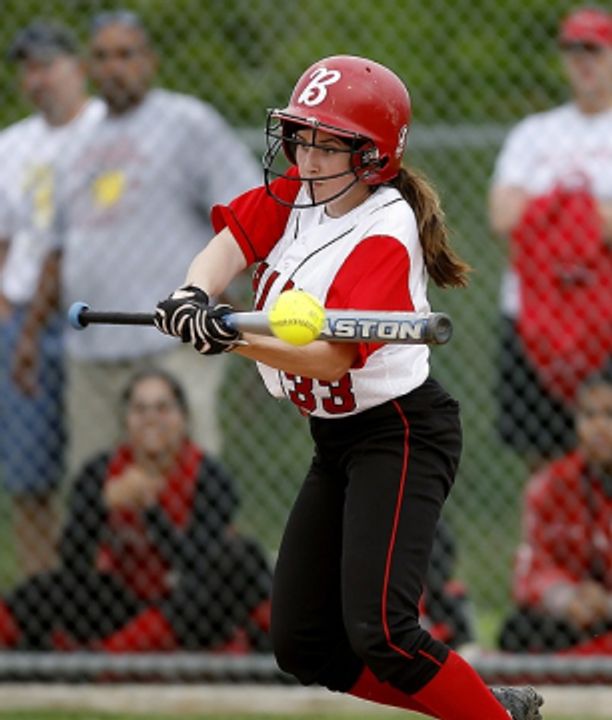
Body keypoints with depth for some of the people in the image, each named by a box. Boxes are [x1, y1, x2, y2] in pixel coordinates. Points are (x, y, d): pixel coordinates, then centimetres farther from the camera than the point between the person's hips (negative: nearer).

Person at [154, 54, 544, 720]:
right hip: (336, 441, 9)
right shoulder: (296, 195, 3)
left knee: (377, 633, -24)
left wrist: (234, 338, -44)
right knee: (304, 648, 7)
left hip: (401, 434, -9)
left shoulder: (383, 239, -21)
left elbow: (331, 359, -30)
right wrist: (196, 296, -31)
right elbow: (225, 247, -9)